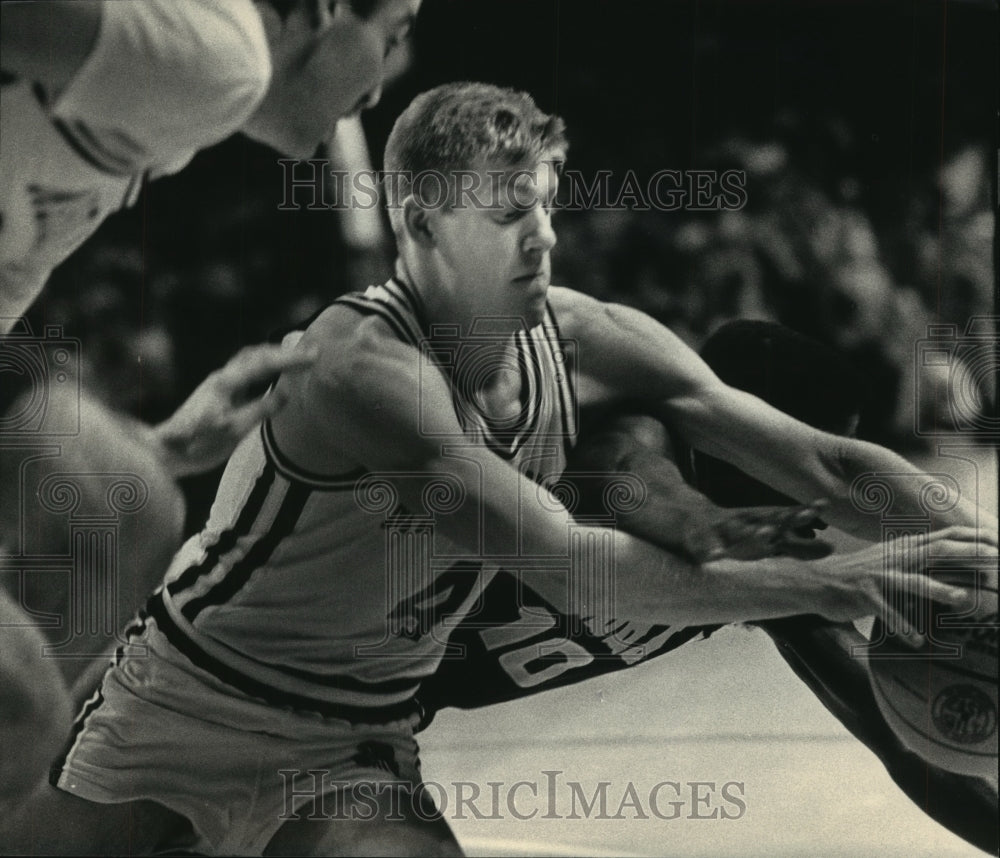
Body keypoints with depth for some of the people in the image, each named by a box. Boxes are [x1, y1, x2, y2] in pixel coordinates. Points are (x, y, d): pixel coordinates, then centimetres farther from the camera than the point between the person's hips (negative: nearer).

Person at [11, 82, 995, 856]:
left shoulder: (580, 344, -9)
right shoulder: (364, 366, -28)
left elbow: (824, 462, -7)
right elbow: (573, 573, -33)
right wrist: (821, 584, -32)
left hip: (351, 749, 4)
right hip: (181, 700, -4)